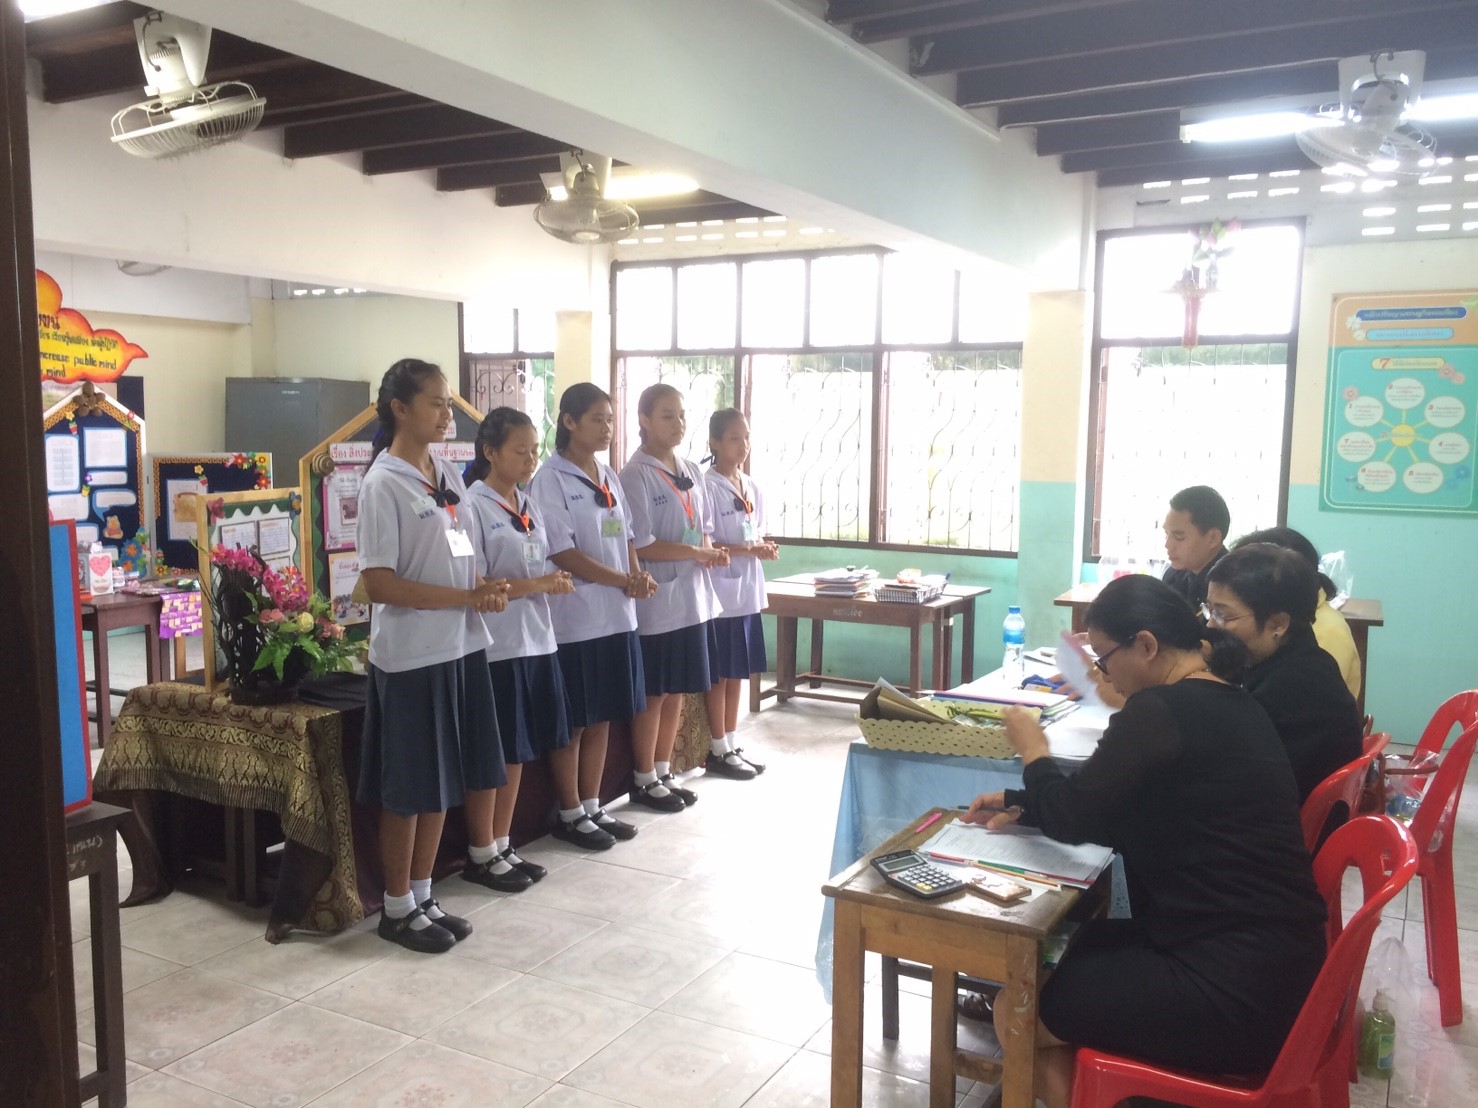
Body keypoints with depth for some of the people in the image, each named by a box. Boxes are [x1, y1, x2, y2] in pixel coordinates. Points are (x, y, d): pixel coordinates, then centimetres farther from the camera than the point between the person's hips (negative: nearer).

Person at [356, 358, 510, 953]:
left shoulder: (449, 476, 9)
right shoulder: (384, 484, -13)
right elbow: (378, 584, -18)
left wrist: (487, 589, -4)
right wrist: (468, 597, -20)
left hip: (459, 647, 7)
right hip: (411, 656, -7)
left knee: (443, 785, 15)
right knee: (408, 791, 5)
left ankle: (423, 896, 30)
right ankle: (398, 907, 22)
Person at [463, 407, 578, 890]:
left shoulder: (529, 506, 12)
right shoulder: (473, 506, -11)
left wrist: (555, 582, -2)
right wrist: (535, 585, -18)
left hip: (536, 640, 7)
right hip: (495, 646, -7)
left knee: (518, 752, 13)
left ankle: (502, 847, 26)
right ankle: (480, 856, 16)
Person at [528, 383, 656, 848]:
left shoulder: (609, 475, 12)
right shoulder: (550, 479, -11)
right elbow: (562, 552, -16)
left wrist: (639, 573, -5)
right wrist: (624, 581, -18)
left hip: (616, 614, 7)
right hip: (575, 616, -7)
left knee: (602, 718, 14)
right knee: (573, 723, 4)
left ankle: (592, 806, 25)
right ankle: (570, 814, 16)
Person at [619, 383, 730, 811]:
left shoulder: (692, 472, 11)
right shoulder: (635, 475, -12)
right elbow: (639, 545, -17)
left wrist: (712, 551, -6)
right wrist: (696, 553, -19)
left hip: (693, 596, 7)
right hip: (657, 599, -7)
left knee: (677, 692, 14)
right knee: (653, 694, 3)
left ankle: (664, 773, 26)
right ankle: (644, 780, 16)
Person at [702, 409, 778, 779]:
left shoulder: (753, 488, 11)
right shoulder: (707, 486, -13)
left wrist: (765, 547, -3)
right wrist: (749, 550, -21)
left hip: (749, 591, 7)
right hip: (720, 592, -7)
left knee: (738, 672, 13)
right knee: (719, 674, 2)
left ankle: (732, 745, 23)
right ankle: (717, 751, 12)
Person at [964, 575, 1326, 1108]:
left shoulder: (1161, 711, -19)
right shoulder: (1228, 704, 10)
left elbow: (1072, 817, -12)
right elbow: (1129, 816, 17)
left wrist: (1033, 750, 6)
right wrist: (1023, 805, 14)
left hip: (1236, 989, -10)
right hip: (1274, 963, 10)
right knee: (1071, 943, 23)